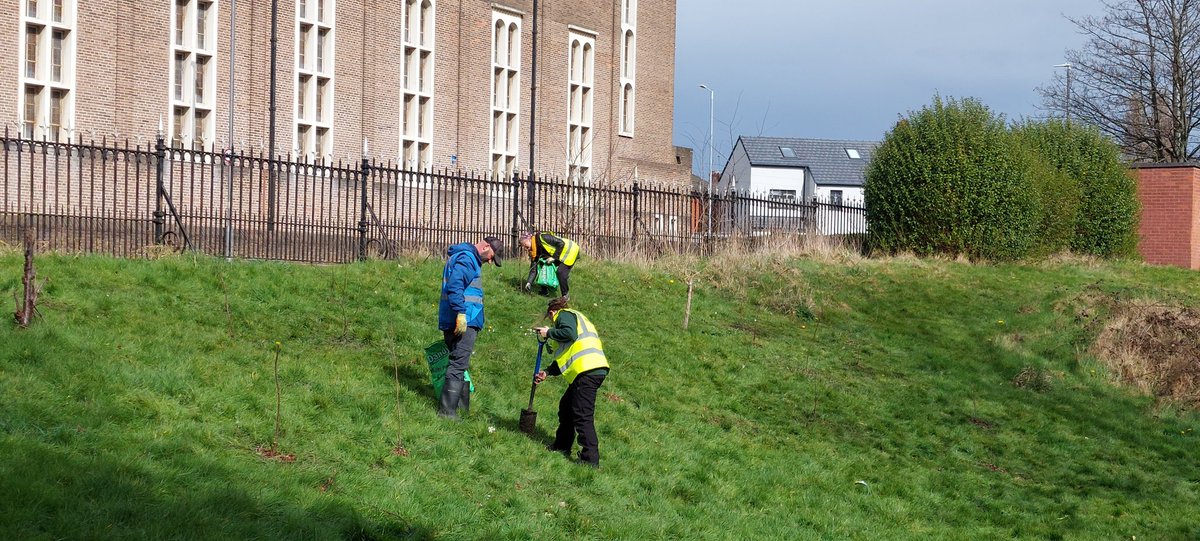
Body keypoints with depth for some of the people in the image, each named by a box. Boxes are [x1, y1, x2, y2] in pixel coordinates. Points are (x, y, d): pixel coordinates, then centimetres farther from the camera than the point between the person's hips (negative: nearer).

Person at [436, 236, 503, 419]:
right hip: (463, 322, -11)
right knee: (458, 365, -11)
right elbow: (455, 285, -24)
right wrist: (460, 312, -29)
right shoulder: (466, 258, -11)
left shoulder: (469, 258, 23)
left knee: (460, 365, 16)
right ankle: (447, 411, -12)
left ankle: (462, 408, 25)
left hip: (462, 322, 11)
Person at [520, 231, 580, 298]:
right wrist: (529, 282, -10)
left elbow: (561, 243, -27)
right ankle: (544, 291, 17)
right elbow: (533, 269, 1)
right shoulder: (534, 252, 1)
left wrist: (554, 257, -24)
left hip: (570, 250, -9)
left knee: (561, 272, -23)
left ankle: (566, 295, -9)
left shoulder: (542, 238, -24)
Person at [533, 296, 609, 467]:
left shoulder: (564, 315, 5)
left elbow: (570, 333, -19)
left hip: (587, 370, -10)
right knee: (566, 406, 22)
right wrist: (547, 372, 27)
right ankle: (562, 446, 34)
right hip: (595, 369, 10)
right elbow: (566, 357, 33)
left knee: (582, 415, -10)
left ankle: (590, 458, -13)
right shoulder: (576, 318, 32)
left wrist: (549, 333, -3)